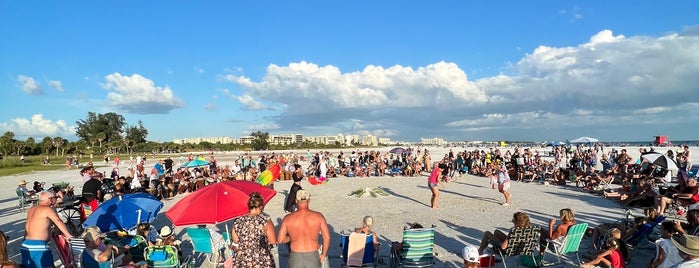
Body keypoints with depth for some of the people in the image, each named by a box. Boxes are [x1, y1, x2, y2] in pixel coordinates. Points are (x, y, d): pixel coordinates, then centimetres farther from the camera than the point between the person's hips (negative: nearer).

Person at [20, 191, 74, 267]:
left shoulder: (31, 209, 15)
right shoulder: (48, 209, -9)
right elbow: (58, 222, -18)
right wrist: (68, 236, -22)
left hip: (25, 244, 9)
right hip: (38, 245, -9)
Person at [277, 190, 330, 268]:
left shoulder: (288, 218, -9)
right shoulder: (318, 216, -9)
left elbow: (280, 240, -8)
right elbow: (327, 238, -8)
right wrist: (323, 254, 7)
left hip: (295, 258, 0)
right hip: (313, 258, 0)